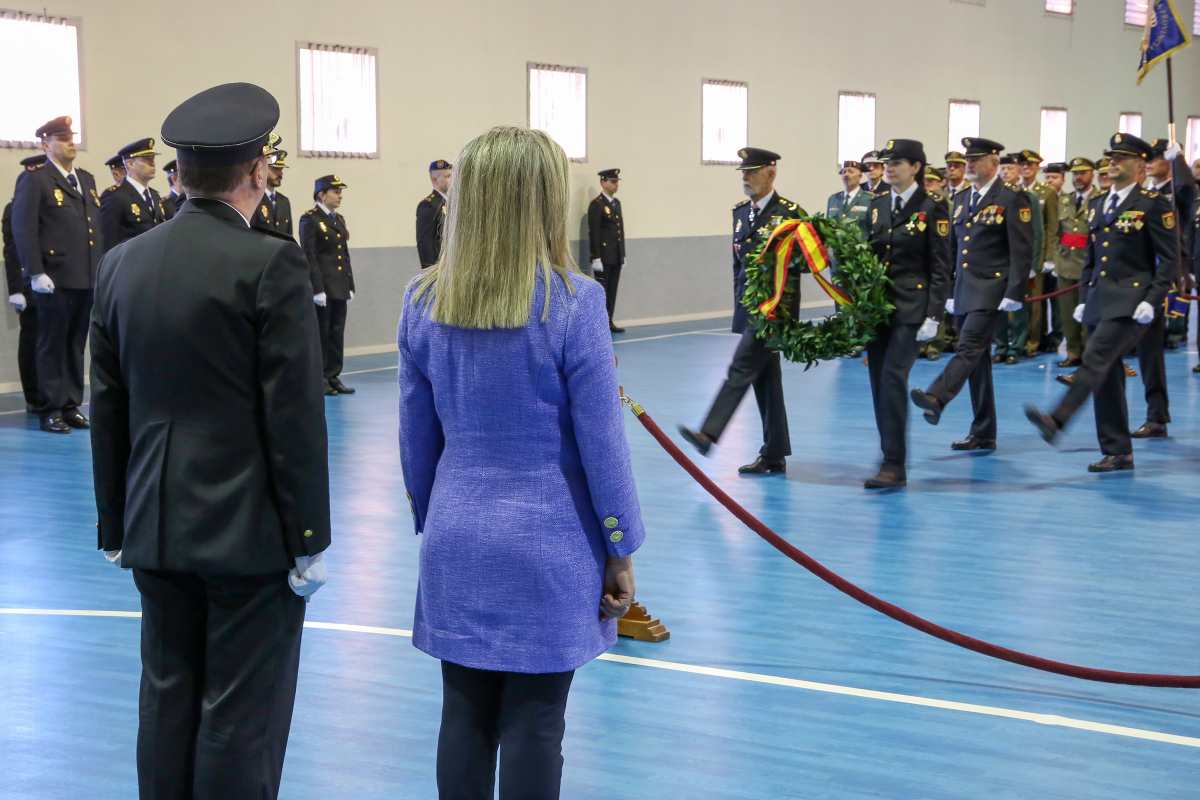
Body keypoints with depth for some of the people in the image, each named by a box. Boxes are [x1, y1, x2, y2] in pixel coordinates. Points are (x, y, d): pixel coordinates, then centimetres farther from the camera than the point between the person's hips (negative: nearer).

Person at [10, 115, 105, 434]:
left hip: (87, 279, 6)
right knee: (52, 346, 1)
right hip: (55, 281, -6)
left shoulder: (86, 179, 18)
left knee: (76, 345, 11)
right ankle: (50, 410, 7)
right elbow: (23, 229, -10)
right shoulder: (35, 181, -4)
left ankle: (71, 405, 18)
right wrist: (36, 273, -17)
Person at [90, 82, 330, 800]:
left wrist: (117, 526, 18)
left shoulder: (122, 263, 4)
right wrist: (309, 538, -7)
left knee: (168, 701, 14)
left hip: (158, 527, 6)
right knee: (242, 715, 2)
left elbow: (108, 411, 9)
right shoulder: (272, 264, -14)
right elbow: (295, 416, -15)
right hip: (251, 529, -6)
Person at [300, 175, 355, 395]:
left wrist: (350, 286, 13)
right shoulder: (310, 219, -8)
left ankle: (333, 377, 14)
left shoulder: (339, 219, 15)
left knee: (337, 333, 8)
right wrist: (317, 289, -18)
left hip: (339, 288, 7)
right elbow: (309, 256, -13)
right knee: (320, 334, -1)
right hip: (322, 287, -7)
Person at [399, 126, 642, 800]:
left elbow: (417, 436, 7)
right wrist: (620, 551, 0)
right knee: (534, 725, 4)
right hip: (548, 545, -4)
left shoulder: (425, 301, -1)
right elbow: (601, 442, -10)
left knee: (465, 716, 11)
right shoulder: (573, 302, -13)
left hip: (458, 544, 4)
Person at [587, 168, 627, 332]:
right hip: (603, 257, -8)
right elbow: (594, 233, -15)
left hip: (616, 257, 8)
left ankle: (608, 322, 14)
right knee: (601, 291, -4)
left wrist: (623, 254, 14)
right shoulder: (596, 204, -11)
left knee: (612, 291, 9)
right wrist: (596, 258, -19)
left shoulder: (616, 202, 15)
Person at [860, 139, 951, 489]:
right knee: (879, 381, 7)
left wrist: (933, 315, -13)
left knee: (893, 376, -15)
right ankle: (890, 454, 18)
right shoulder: (877, 205, 12)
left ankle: (894, 465, -14)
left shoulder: (932, 208, -4)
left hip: (910, 308, -6)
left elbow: (940, 267, -6)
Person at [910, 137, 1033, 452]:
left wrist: (1014, 293, -17)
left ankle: (935, 399, -40)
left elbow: (1022, 252, -10)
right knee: (976, 360, 9)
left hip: (991, 291, -8)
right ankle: (983, 434, 14)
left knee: (968, 349, -22)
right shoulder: (961, 200, 16)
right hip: (963, 292, 8)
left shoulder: (1012, 200, -5)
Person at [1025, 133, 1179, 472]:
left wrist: (1152, 301, -15)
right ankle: (1117, 452, 12)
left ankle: (1057, 421, -35)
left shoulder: (1153, 204, -4)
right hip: (1099, 300, 8)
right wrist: (1085, 297, 16)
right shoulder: (1098, 205, 17)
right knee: (1106, 375, 6)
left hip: (1130, 301, -7)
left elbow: (1170, 260, -7)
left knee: (1096, 359, -22)